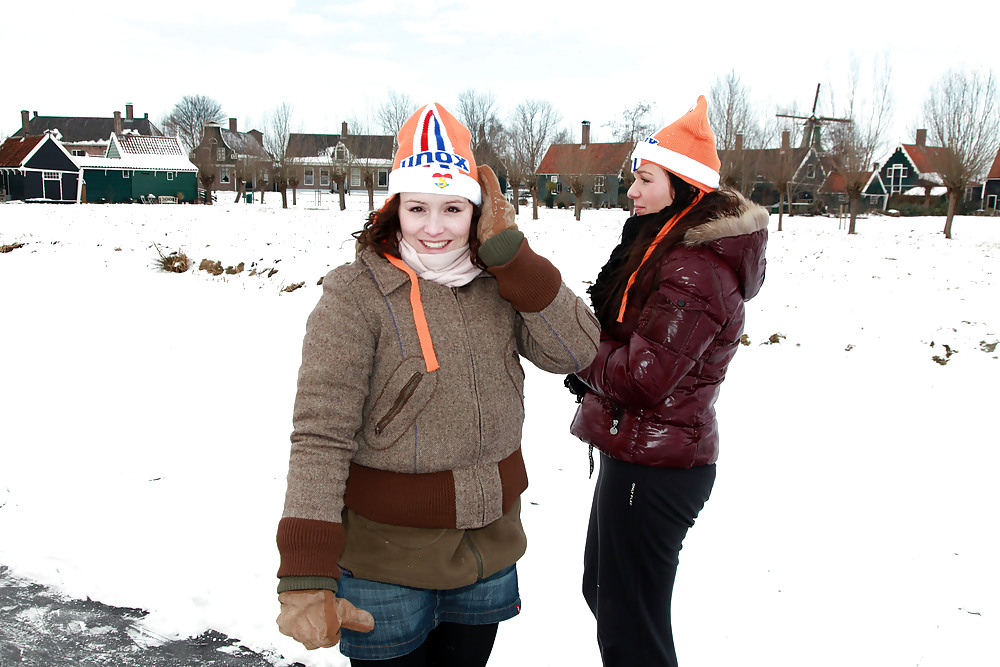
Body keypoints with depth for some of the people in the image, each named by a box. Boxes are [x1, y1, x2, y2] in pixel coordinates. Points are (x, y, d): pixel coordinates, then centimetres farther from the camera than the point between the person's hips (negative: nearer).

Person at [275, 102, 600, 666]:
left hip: (491, 550, 5)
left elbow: (576, 349, -10)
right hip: (386, 560, -4)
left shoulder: (502, 283, -1)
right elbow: (320, 437, -20)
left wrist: (509, 253, -15)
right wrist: (306, 578, -26)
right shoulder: (357, 294, -16)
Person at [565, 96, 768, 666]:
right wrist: (597, 362, -3)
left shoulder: (694, 271, -23)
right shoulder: (669, 245, 10)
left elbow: (645, 377, -25)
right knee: (603, 590, 26)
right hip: (637, 451, 11)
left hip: (653, 469, -11)